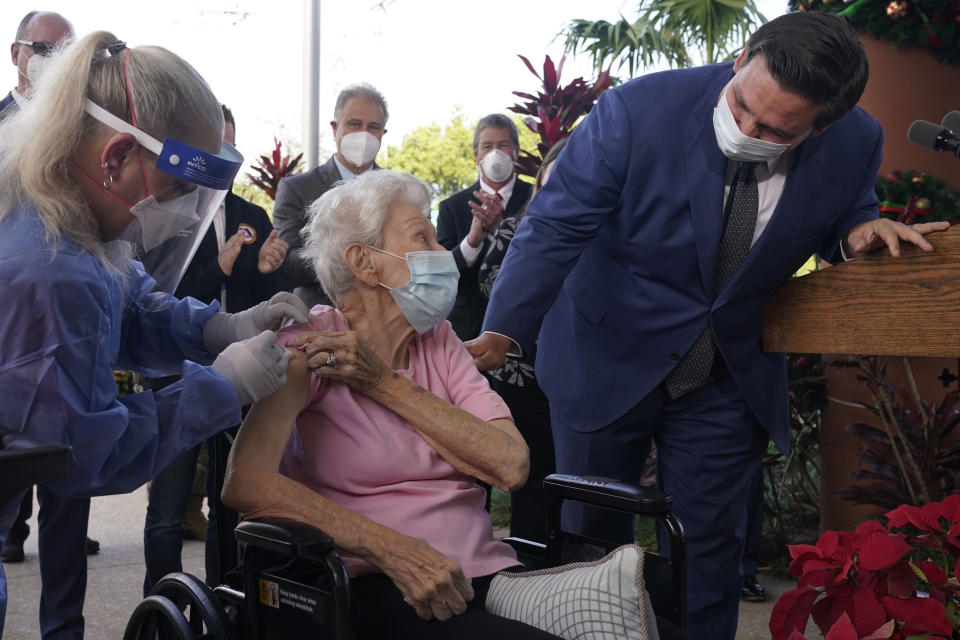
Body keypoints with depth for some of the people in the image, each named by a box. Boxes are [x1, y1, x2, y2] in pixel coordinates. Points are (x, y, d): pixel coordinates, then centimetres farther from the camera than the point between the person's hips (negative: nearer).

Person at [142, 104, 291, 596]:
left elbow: (267, 305, 9)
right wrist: (218, 269, -23)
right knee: (168, 512, 1)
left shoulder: (253, 218, 10)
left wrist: (267, 270, -12)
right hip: (180, 377, -4)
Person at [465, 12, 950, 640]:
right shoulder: (637, 109, -24)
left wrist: (856, 232, -16)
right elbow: (556, 226, -20)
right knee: (592, 533, 12)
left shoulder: (856, 142, -13)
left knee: (710, 544, 10)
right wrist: (500, 334, -28)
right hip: (605, 363, -1)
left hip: (728, 374, 2)